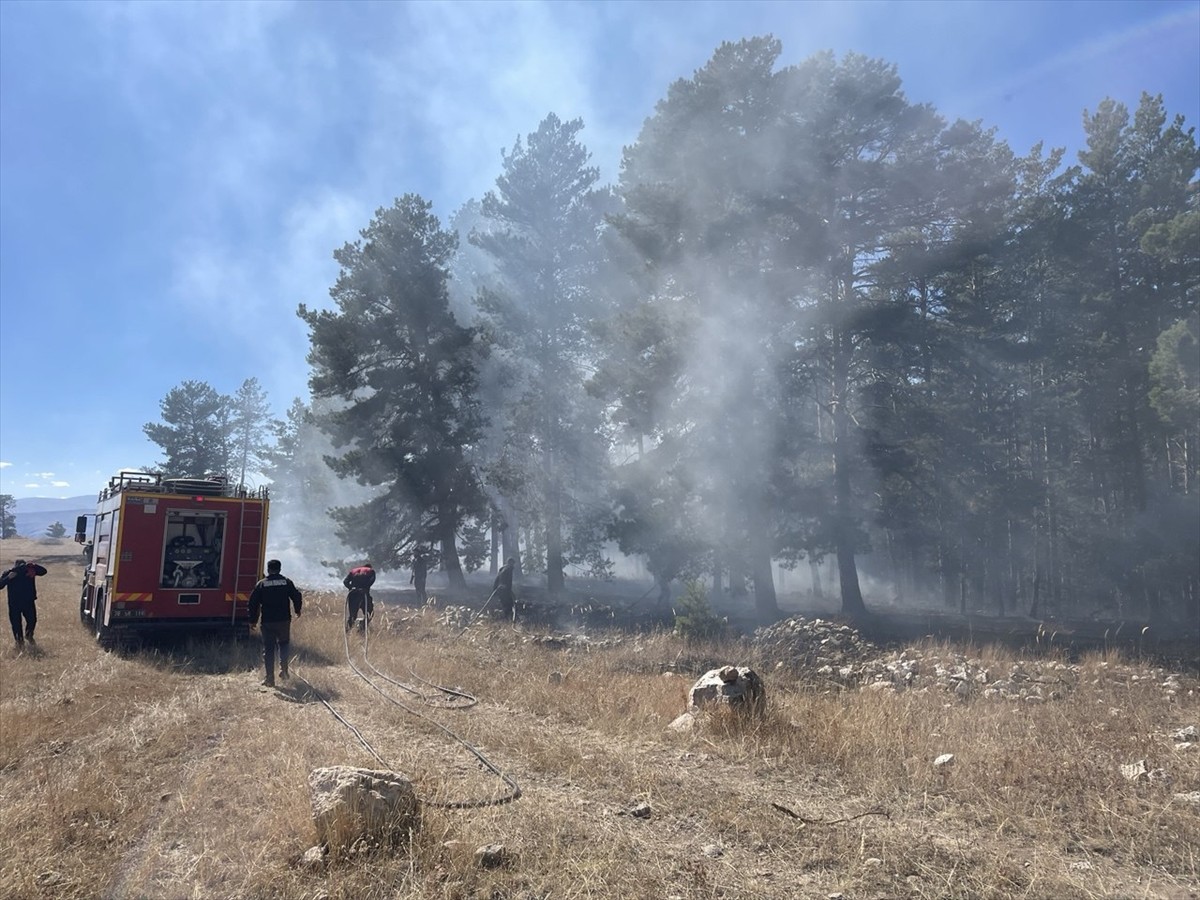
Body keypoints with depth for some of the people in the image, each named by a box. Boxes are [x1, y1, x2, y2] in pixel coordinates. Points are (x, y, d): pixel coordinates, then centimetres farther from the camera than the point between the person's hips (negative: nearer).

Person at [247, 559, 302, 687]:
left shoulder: (261, 584, 1)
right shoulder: (287, 582, 1)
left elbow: (253, 603, 0)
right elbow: (297, 597, 4)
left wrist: (253, 621, 8)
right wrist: (297, 611, 22)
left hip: (267, 622, 0)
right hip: (284, 620, 1)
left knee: (268, 649, 5)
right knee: (284, 643, 20)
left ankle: (270, 678, 3)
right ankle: (283, 669, 5)